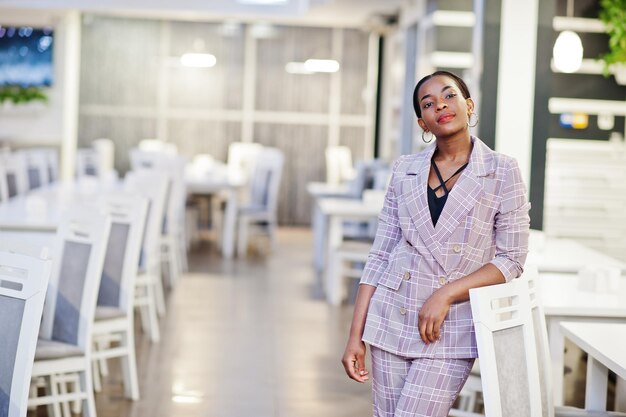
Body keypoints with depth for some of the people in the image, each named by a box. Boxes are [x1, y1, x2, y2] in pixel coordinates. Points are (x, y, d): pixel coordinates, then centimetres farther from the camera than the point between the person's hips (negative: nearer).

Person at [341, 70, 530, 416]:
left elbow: (511, 259, -3)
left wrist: (446, 294, -15)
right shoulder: (405, 171, 6)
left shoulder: (502, 171, -2)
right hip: (390, 321, 3)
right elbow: (379, 257, 6)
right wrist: (356, 336, 2)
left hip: (449, 333, -3)